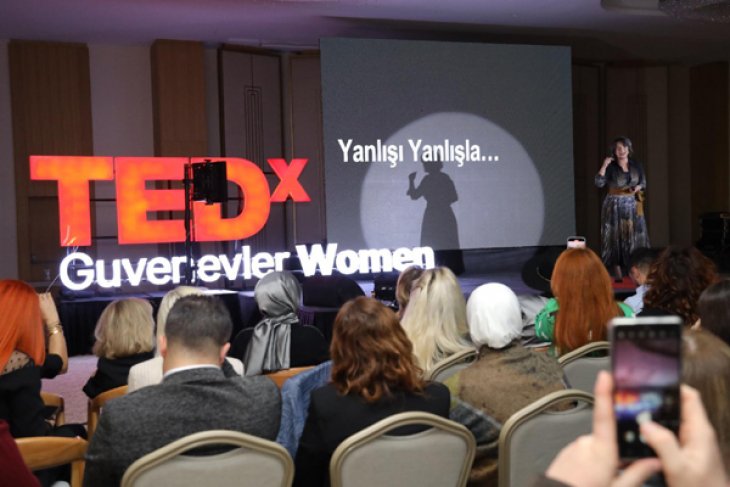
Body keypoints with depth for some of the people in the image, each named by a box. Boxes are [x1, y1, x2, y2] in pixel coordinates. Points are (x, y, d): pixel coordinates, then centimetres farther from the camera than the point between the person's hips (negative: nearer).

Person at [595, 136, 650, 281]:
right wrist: (604, 166, -24)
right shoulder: (611, 167, -6)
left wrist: (638, 187, -9)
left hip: (633, 205, 3)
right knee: (616, 237, -1)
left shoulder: (636, 165, 4)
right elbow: (599, 183, -17)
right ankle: (618, 274, 5)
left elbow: (643, 183, 13)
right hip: (615, 205, -3)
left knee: (635, 237, 1)